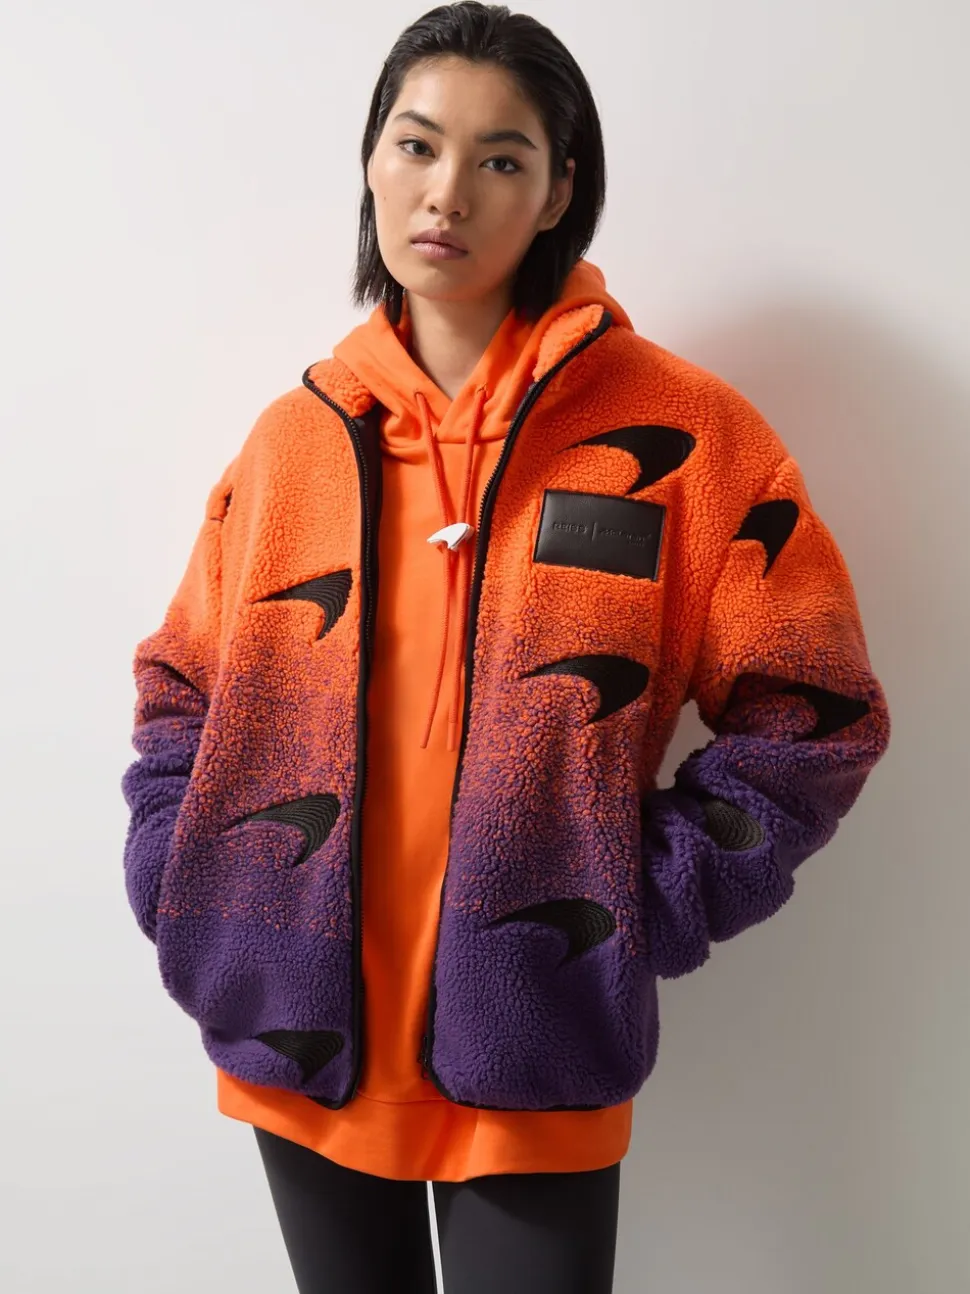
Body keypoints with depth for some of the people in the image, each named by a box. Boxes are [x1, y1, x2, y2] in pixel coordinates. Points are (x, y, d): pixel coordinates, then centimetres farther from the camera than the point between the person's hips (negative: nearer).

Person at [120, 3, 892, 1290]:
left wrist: (638, 911, -12)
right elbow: (182, 687, 12)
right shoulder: (295, 435, 3)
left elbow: (812, 712, -6)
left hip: (532, 1060, -3)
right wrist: (178, 876, -1)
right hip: (303, 1038, 4)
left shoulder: (683, 434, -7)